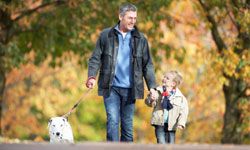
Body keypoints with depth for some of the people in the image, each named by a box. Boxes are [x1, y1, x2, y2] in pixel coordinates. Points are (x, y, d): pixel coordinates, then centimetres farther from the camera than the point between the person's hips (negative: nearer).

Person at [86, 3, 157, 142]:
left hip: (130, 89, 2)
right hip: (111, 88, -2)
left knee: (128, 124, 6)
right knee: (113, 121, -11)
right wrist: (92, 76, -13)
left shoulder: (140, 39, 7)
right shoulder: (106, 35, 3)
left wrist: (152, 87, 1)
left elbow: (148, 65, 9)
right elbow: (96, 58, 3)